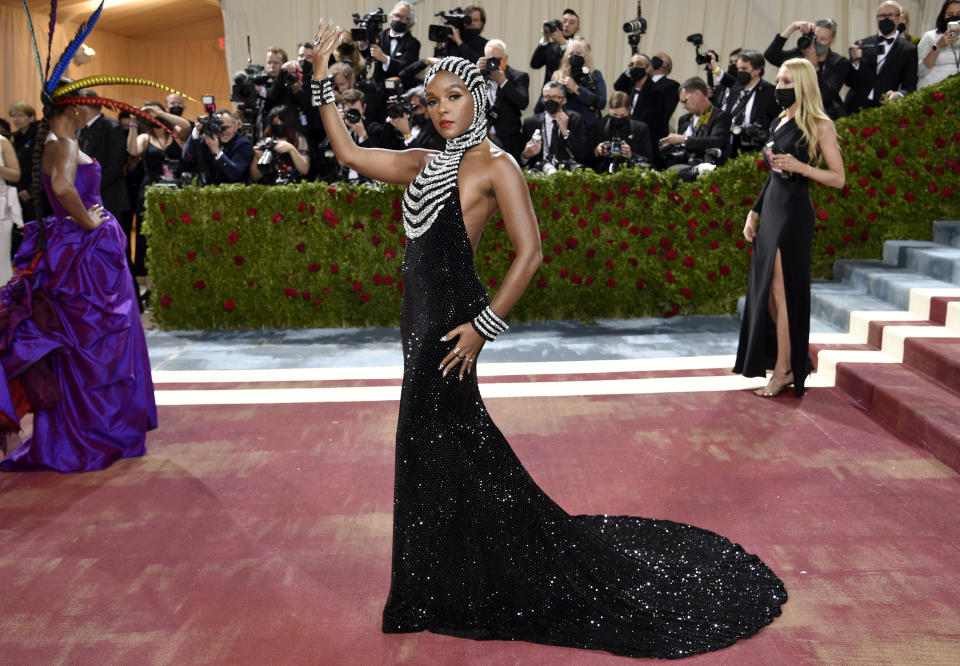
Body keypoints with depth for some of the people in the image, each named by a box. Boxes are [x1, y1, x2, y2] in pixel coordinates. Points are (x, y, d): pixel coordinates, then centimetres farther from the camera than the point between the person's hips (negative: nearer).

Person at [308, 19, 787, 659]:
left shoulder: (495, 165, -9)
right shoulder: (424, 163, 14)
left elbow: (530, 252, -16)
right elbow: (349, 152, 17)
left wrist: (483, 326, -19)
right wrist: (323, 77, 11)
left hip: (450, 316, -8)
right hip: (423, 316, 8)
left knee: (443, 451, 1)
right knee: (438, 450, 16)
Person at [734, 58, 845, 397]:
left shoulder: (819, 125, -7)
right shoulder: (779, 122, 15)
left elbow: (838, 178, -8)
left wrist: (801, 166, -21)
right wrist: (754, 212, 18)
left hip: (794, 213, -8)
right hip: (771, 209, 8)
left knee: (782, 292, -6)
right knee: (764, 290, 9)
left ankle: (785, 370, 4)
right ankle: (791, 362, 21)